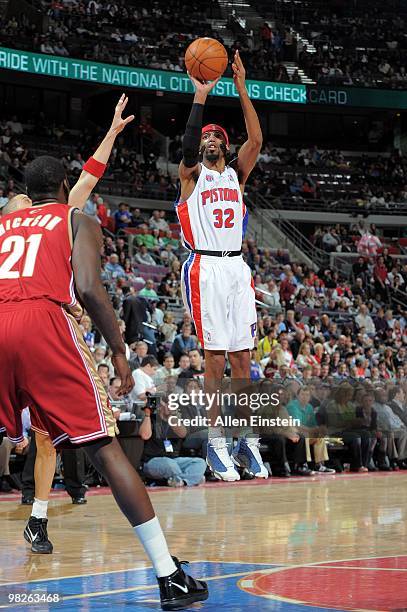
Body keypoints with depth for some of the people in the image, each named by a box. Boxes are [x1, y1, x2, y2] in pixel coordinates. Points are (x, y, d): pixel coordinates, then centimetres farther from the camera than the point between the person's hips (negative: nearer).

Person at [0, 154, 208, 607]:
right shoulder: (78, 221, 20)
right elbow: (88, 289, 2)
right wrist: (119, 352, 7)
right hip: (42, 319, -3)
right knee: (102, 447, 0)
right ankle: (168, 575, -2)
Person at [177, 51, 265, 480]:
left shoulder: (236, 174, 15)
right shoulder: (191, 174, 6)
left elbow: (256, 140, -1)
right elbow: (187, 145, -17)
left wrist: (241, 89, -6)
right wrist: (200, 96, -15)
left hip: (236, 268, 4)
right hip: (205, 269, -4)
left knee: (242, 356, 3)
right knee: (215, 356, -6)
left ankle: (248, 438, 9)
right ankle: (215, 443, -2)